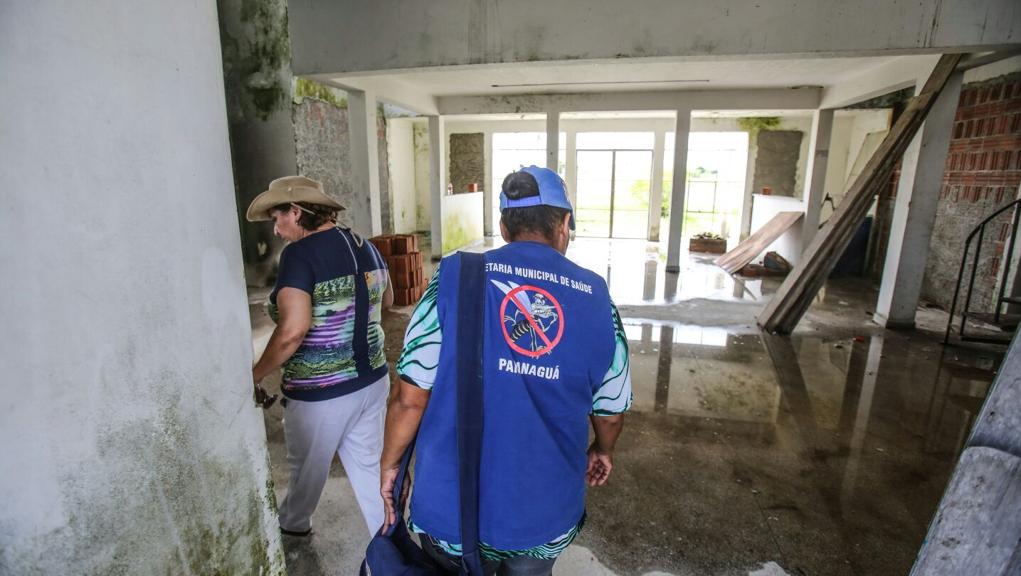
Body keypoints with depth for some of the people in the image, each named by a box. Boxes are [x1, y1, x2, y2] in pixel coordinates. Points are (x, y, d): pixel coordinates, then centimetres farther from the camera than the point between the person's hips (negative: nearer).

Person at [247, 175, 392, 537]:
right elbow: (386, 300, 17)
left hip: (320, 393, -5)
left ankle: (293, 525, 50)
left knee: (307, 470, 22)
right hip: (371, 380, 6)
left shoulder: (299, 253, -19)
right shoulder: (364, 246, 2)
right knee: (370, 467, 19)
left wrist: (256, 375, -13)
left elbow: (292, 331, -28)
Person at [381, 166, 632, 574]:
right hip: (546, 513, 2)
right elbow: (611, 413, 3)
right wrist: (603, 450, 23)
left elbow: (411, 398, -13)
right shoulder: (596, 297, -6)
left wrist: (389, 466, 4)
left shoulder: (454, 277, -14)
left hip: (453, 506, -1)